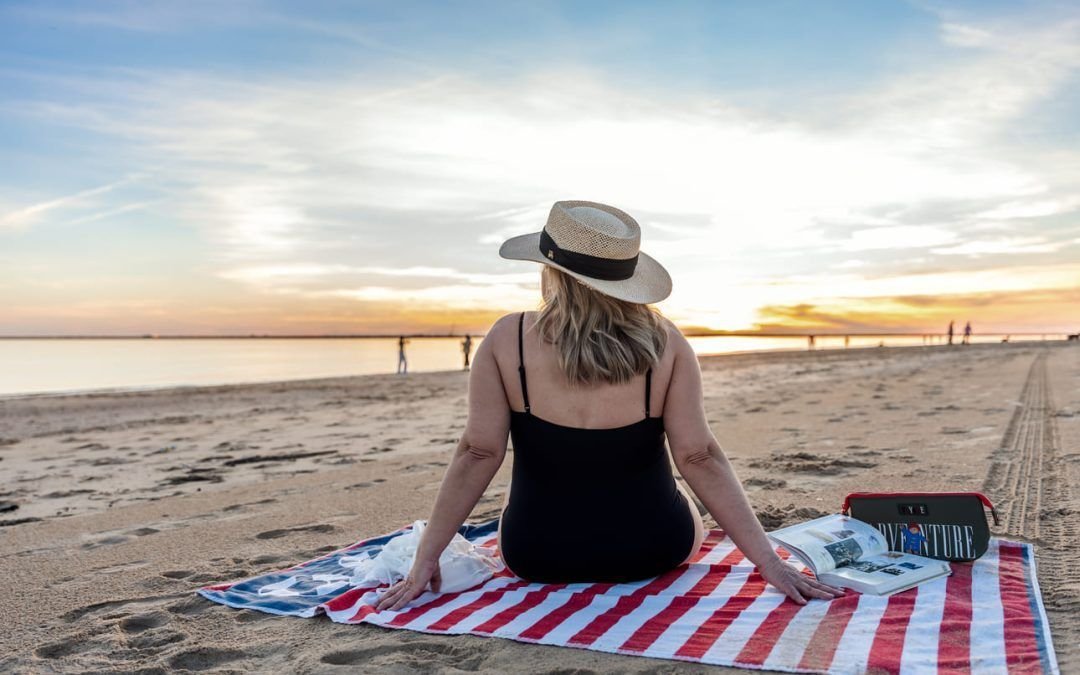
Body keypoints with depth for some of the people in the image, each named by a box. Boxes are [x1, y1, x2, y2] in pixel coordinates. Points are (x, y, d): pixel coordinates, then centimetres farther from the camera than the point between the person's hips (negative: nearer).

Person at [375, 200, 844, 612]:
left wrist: (425, 559, -7)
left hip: (537, 555, 1)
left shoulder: (507, 340, -16)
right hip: (651, 551, 0)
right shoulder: (664, 341, -14)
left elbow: (478, 454, -15)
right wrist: (769, 561, -10)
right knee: (685, 518, 36)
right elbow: (700, 458, -16)